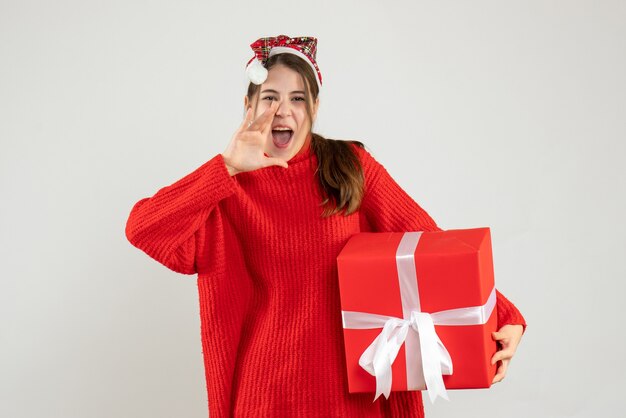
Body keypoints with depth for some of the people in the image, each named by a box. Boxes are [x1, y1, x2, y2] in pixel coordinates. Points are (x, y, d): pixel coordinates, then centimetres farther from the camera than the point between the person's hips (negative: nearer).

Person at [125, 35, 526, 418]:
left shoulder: (352, 166, 0)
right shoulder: (227, 185, -1)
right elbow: (142, 229, -14)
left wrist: (503, 316, -16)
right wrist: (228, 168, -21)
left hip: (351, 380, 1)